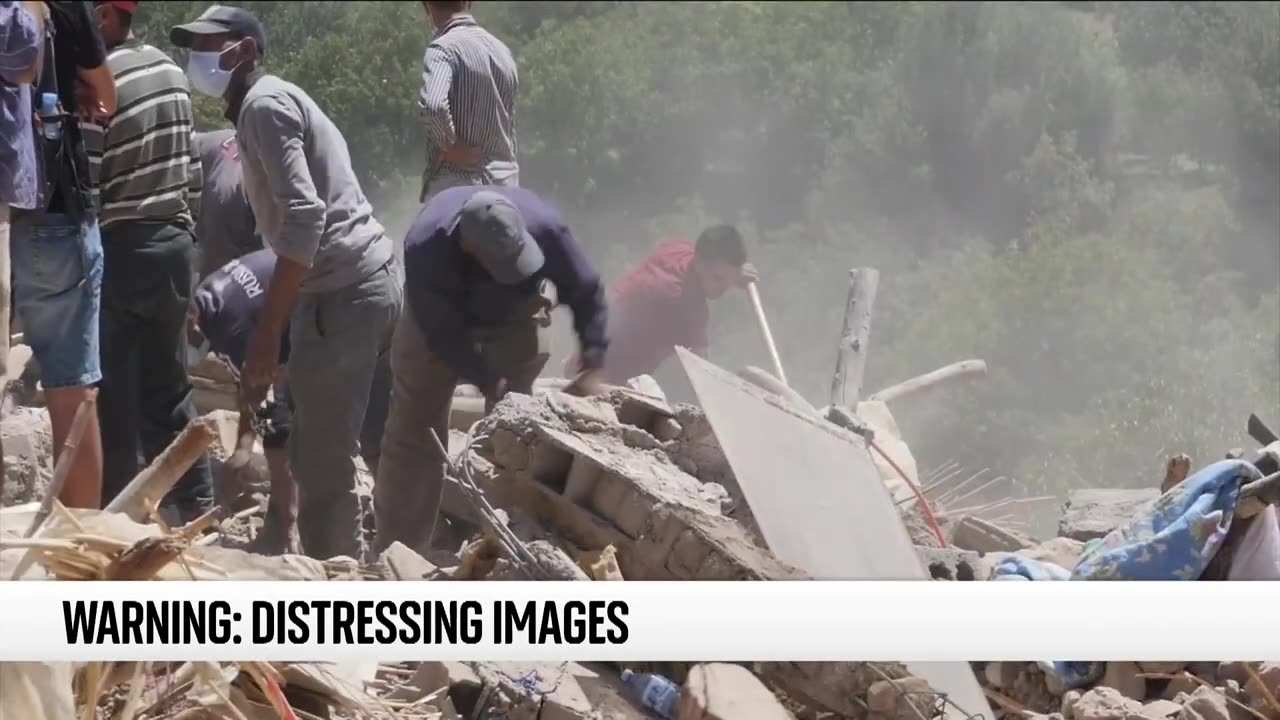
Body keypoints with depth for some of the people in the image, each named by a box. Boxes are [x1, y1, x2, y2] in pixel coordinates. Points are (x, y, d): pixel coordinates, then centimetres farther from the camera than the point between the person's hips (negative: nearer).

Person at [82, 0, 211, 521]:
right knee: (168, 390, 15)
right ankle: (196, 509, 18)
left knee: (112, 400, 1)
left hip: (118, 250, -8)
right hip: (173, 244, 8)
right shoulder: (170, 72, 9)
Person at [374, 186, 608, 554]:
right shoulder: (426, 248, -42)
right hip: (440, 317, -1)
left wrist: (592, 368, -29)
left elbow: (587, 293, -22)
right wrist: (490, 384, -37)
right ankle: (395, 548, 13)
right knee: (413, 428, 2)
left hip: (515, 316, 1)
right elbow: (444, 334, -30)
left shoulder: (544, 227, -38)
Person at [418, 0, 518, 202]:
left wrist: (448, 145, -15)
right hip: (503, 181, 7)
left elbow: (434, 106, -30)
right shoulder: (502, 51, 12)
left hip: (456, 184, -7)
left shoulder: (444, 48, -12)